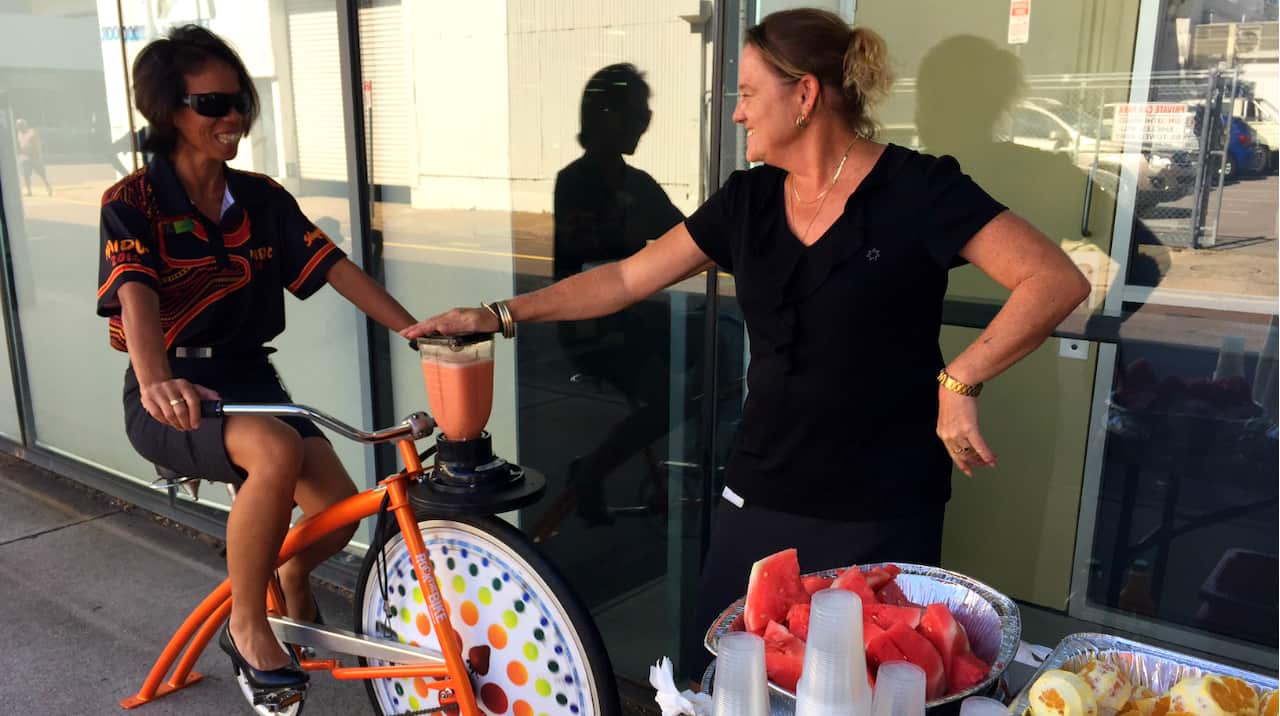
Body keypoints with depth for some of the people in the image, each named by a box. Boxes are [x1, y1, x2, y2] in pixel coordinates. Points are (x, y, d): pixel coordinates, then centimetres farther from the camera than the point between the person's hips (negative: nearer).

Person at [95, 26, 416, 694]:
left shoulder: (263, 199, 5)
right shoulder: (133, 201, -8)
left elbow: (334, 267, -2)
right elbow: (135, 294, -25)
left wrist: (416, 329, -14)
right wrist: (156, 383, -45)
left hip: (250, 379, 5)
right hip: (172, 397, -4)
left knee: (338, 508, -13)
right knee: (277, 452, -35)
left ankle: (290, 578, 26)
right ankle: (246, 623, -12)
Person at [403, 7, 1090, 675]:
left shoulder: (919, 189, -11)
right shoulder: (747, 200, 4)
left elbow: (1057, 281, -15)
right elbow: (627, 278, 6)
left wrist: (957, 381, -22)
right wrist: (495, 314, 4)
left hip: (881, 516, -4)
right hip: (759, 499, 5)